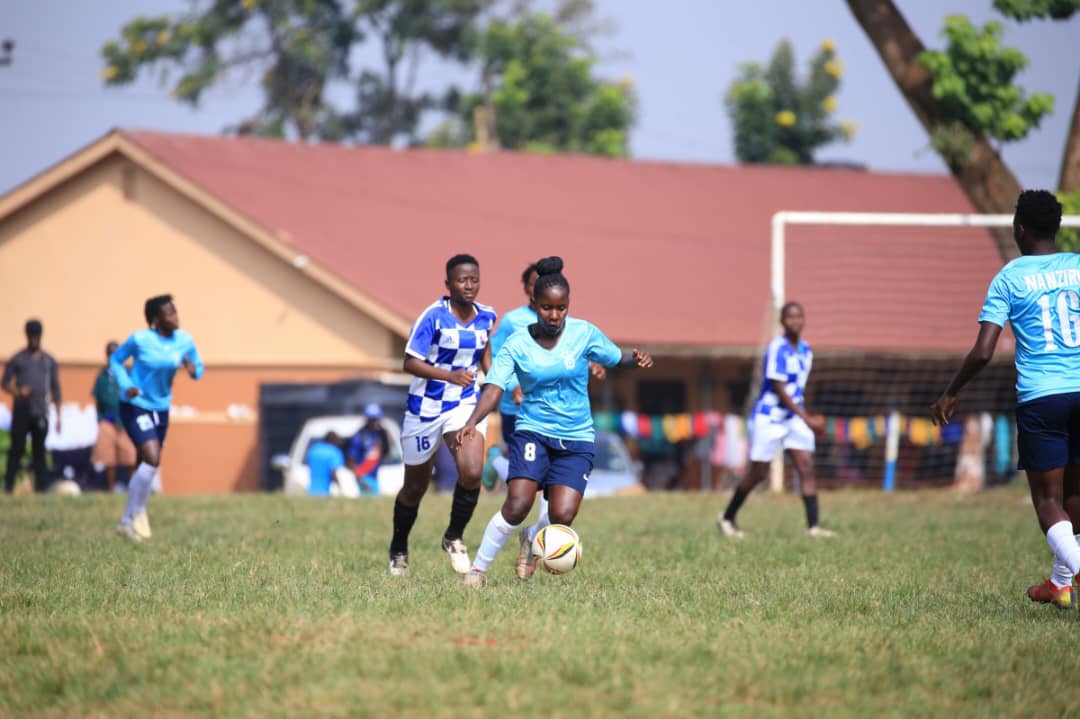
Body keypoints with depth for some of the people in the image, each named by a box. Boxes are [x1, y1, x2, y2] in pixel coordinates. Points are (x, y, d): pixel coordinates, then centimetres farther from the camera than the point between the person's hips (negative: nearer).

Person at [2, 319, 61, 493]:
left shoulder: (49, 361, 13)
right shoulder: (17, 359, 5)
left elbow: (55, 389, 14)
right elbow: (5, 383, 4)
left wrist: (58, 415, 7)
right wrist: (18, 392, -17)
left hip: (41, 413, 2)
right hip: (21, 411, -2)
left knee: (39, 449, 3)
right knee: (17, 448, -7)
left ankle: (41, 485, 3)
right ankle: (9, 484, -6)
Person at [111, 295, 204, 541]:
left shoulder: (184, 341, -2)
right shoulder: (140, 339, -14)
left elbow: (198, 368, 9)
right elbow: (116, 359, 0)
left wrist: (194, 370, -16)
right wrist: (126, 385, -16)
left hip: (161, 409, 6)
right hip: (136, 407, -6)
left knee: (148, 466, 12)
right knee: (152, 459, -20)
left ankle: (127, 521, 27)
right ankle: (137, 514, -4)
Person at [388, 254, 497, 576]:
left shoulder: (486, 317, -2)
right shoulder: (434, 317, -17)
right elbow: (411, 362, -18)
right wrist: (450, 375, -31)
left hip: (465, 405, 3)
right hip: (426, 408, -3)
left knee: (472, 472, -22)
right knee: (415, 487, 12)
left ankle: (454, 537, 2)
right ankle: (398, 549, 36)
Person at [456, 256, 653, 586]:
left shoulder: (584, 333, -2)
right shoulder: (516, 345, -6)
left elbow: (617, 358, 10)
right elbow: (494, 388, -16)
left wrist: (636, 358, -14)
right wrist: (472, 422, -33)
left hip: (576, 438, 2)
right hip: (532, 431, -1)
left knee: (563, 515, -15)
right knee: (518, 505, -23)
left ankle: (532, 540, 22)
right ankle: (478, 569, -4)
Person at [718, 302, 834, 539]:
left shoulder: (805, 350, 7)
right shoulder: (777, 349, -18)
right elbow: (779, 389, -22)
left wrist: (805, 417, 20)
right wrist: (807, 419, -25)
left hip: (794, 419, 7)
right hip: (768, 419, -7)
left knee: (806, 468, -7)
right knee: (758, 474, 1)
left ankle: (813, 526, -11)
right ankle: (727, 518, 20)